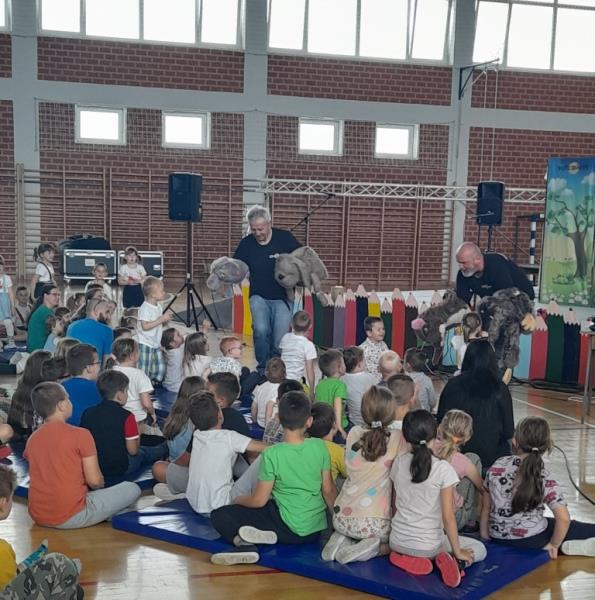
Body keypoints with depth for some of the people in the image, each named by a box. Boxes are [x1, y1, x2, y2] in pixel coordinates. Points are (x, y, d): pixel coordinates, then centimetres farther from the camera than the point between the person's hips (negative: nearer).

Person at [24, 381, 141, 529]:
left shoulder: (32, 439, 5)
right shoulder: (80, 435, -13)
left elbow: (43, 477, 14)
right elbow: (95, 480, -13)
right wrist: (100, 484, 11)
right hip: (70, 517, -6)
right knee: (133, 489, 5)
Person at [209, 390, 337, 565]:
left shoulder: (272, 454, -16)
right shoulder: (320, 447, -6)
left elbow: (259, 500, -8)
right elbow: (329, 490, 1)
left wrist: (239, 499, 13)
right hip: (317, 528, 5)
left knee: (219, 515, 2)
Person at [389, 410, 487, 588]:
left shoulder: (398, 463, -4)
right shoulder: (443, 469, -17)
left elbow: (396, 505, 7)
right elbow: (448, 516, -15)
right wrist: (457, 552, -4)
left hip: (397, 541, 3)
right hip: (428, 545, -3)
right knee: (479, 549, 19)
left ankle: (405, 557, 4)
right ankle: (447, 559, -9)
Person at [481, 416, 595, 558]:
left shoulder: (497, 466, -6)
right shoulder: (544, 479, -15)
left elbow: (486, 506, 2)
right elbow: (563, 518, -22)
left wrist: (485, 537, 13)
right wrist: (554, 545, -6)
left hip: (498, 538, 4)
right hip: (530, 540, -4)